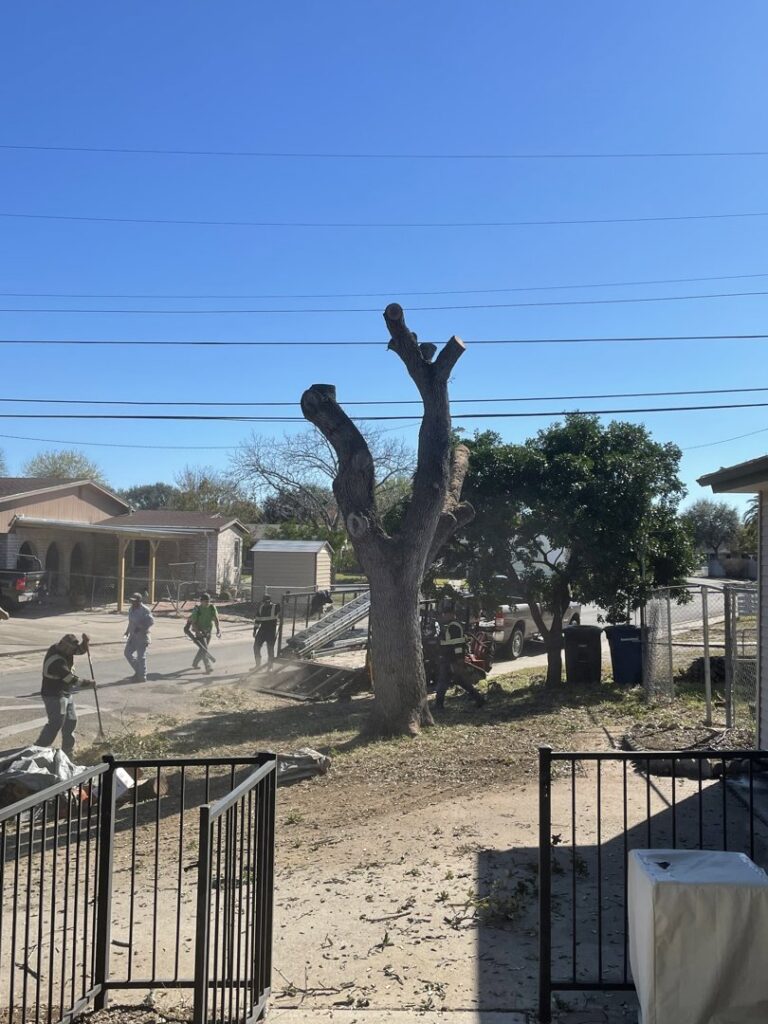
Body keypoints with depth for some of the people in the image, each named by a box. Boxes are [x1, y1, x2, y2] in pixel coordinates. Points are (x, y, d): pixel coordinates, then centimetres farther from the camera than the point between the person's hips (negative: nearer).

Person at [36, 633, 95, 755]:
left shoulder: (62, 649, -2)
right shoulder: (56, 661, -29)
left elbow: (80, 650, 10)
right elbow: (72, 680, -28)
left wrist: (85, 642, -12)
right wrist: (89, 683, -16)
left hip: (66, 694, 10)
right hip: (54, 696, -10)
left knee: (71, 721, 13)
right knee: (56, 723, -8)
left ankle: (67, 751, 23)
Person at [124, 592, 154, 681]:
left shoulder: (144, 610, -15)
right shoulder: (131, 609, 10)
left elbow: (151, 621, -19)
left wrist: (140, 627, -25)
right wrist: (127, 631, 15)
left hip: (142, 636, -8)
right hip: (133, 636, 9)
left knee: (141, 656, -4)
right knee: (128, 652, 11)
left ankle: (142, 676, 6)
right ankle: (138, 670, 26)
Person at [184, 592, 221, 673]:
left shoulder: (212, 608, -8)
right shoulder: (197, 609, -17)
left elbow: (216, 619, -19)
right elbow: (193, 622, -16)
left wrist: (218, 629, -34)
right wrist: (198, 631, -32)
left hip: (208, 632, 5)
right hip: (199, 632, -5)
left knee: (203, 649, 16)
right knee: (204, 648, -17)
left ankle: (195, 663, 37)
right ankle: (208, 667, -20)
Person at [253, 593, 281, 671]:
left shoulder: (275, 607, -7)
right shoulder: (261, 608, 8)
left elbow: (279, 619, -10)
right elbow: (257, 619, 15)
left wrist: (278, 630, -18)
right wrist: (255, 630, 13)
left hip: (271, 631, -5)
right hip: (262, 630, 5)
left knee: (270, 649, -1)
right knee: (256, 646, 3)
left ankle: (270, 667, 10)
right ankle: (258, 665, 18)